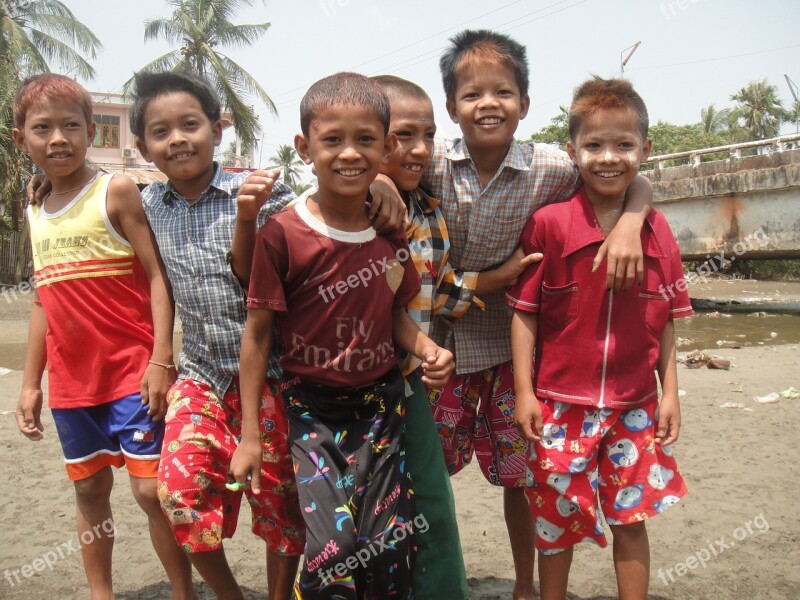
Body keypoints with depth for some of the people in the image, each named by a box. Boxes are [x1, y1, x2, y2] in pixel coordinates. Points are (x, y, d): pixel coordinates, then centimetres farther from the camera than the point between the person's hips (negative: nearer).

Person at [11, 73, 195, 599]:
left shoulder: (116, 192, -6)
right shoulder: (37, 215, 12)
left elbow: (157, 276, -11)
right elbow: (43, 302, 16)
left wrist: (161, 359, -18)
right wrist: (30, 383, 15)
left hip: (131, 371, -6)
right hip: (70, 379, 6)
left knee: (151, 490, -4)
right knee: (90, 490, 15)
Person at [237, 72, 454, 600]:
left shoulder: (392, 230, -1)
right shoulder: (283, 234, -14)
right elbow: (258, 333, -7)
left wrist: (424, 347, -10)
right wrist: (250, 432, -4)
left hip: (380, 401, 4)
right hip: (311, 405, -3)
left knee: (391, 549, 3)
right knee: (334, 550, -12)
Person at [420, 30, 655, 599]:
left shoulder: (549, 167, -12)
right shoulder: (432, 163, -12)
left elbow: (636, 181, -2)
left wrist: (629, 225, -22)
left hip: (511, 345, 0)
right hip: (443, 342, 0)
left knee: (519, 478, 12)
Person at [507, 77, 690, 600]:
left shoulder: (657, 229, 0)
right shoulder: (548, 224, -10)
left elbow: (665, 321, 5)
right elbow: (524, 311, -7)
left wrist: (670, 392, 3)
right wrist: (524, 392, -8)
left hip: (635, 405, 2)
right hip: (561, 403, -2)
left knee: (631, 517, 13)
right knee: (557, 520, 12)